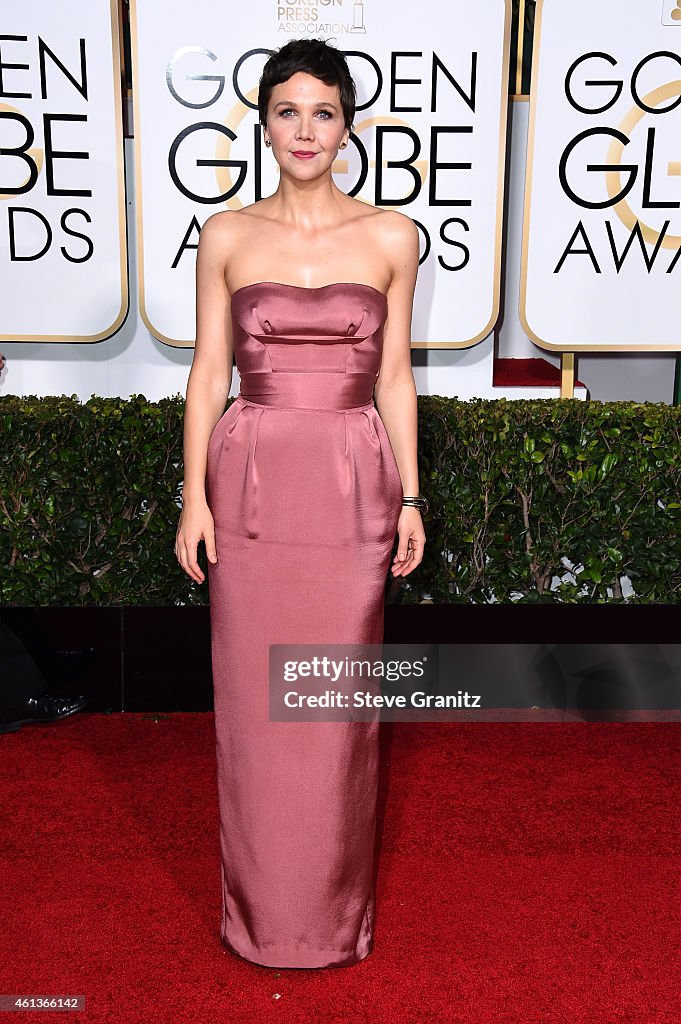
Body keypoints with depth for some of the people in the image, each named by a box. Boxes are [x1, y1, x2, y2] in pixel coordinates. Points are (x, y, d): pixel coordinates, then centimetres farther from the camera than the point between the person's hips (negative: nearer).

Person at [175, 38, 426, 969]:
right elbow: (208, 373, 4)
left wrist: (410, 498, 2)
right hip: (251, 481, 1)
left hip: (351, 485, 0)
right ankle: (261, 908, 28)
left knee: (339, 700, 6)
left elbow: (395, 377, 6)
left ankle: (335, 907, 28)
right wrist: (194, 494, -2)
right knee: (253, 698, 7)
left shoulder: (391, 237, 4)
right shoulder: (227, 236, 5)